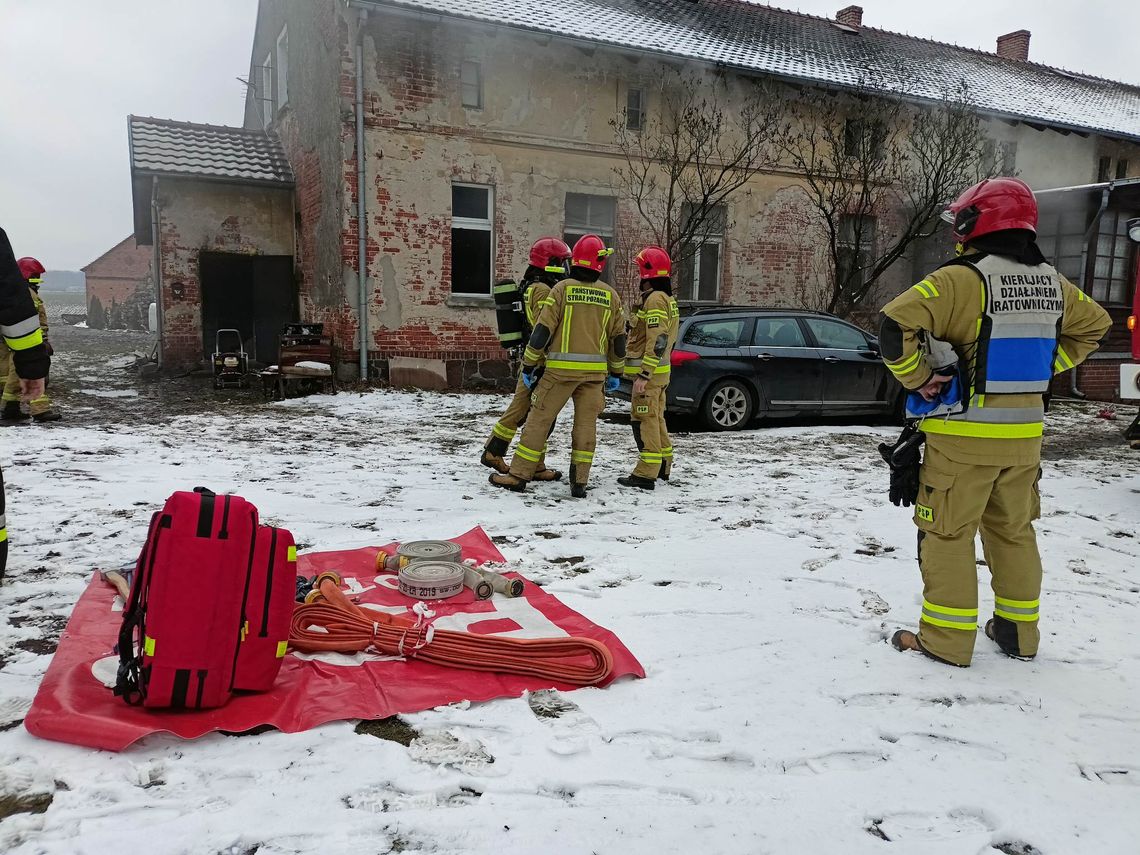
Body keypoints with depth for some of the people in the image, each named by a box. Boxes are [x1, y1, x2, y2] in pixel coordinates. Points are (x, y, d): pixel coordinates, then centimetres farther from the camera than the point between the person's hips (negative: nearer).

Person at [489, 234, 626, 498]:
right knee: (586, 425, 8)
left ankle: (519, 475, 5)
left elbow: (542, 330, -7)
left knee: (539, 419, 3)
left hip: (561, 368, -3)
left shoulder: (563, 288, -4)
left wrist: (528, 365, 0)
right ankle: (580, 482, 10)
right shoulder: (610, 295, 7)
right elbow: (618, 337, 11)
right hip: (595, 370, 3)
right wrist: (616, 372, 21)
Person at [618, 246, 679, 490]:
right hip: (660, 372, 10)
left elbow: (657, 341, -23)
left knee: (644, 420, -8)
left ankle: (646, 473, -6)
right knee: (655, 418, 17)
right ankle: (663, 465, 26)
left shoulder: (655, 299, -15)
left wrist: (644, 375, -24)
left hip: (649, 372, -10)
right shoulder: (668, 299, 17)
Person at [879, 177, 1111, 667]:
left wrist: (918, 378, -14)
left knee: (948, 534, 4)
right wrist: (1042, 368, 19)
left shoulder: (962, 280, -16)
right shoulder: (1052, 284, 8)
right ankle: (1019, 632, 30)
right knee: (1014, 531, 19)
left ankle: (945, 640, 11)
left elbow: (896, 324, -27)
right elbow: (1094, 325, 24)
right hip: (1024, 435, 7)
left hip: (963, 436, -7)